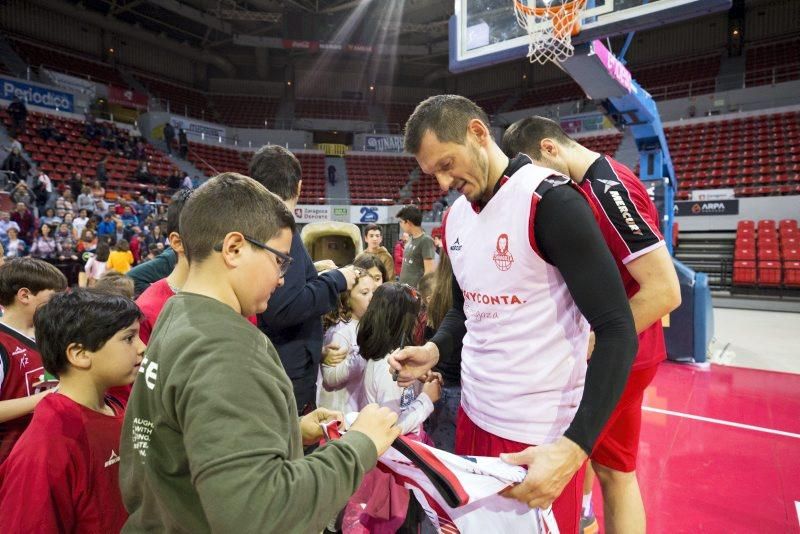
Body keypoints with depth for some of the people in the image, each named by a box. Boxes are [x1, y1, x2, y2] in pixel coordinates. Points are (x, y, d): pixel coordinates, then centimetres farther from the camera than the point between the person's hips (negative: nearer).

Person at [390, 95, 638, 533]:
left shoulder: (550, 201, -17)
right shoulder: (455, 216, 6)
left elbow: (617, 332, -20)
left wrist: (573, 447, -27)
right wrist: (435, 349, -2)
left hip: (540, 435, -7)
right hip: (474, 414, 7)